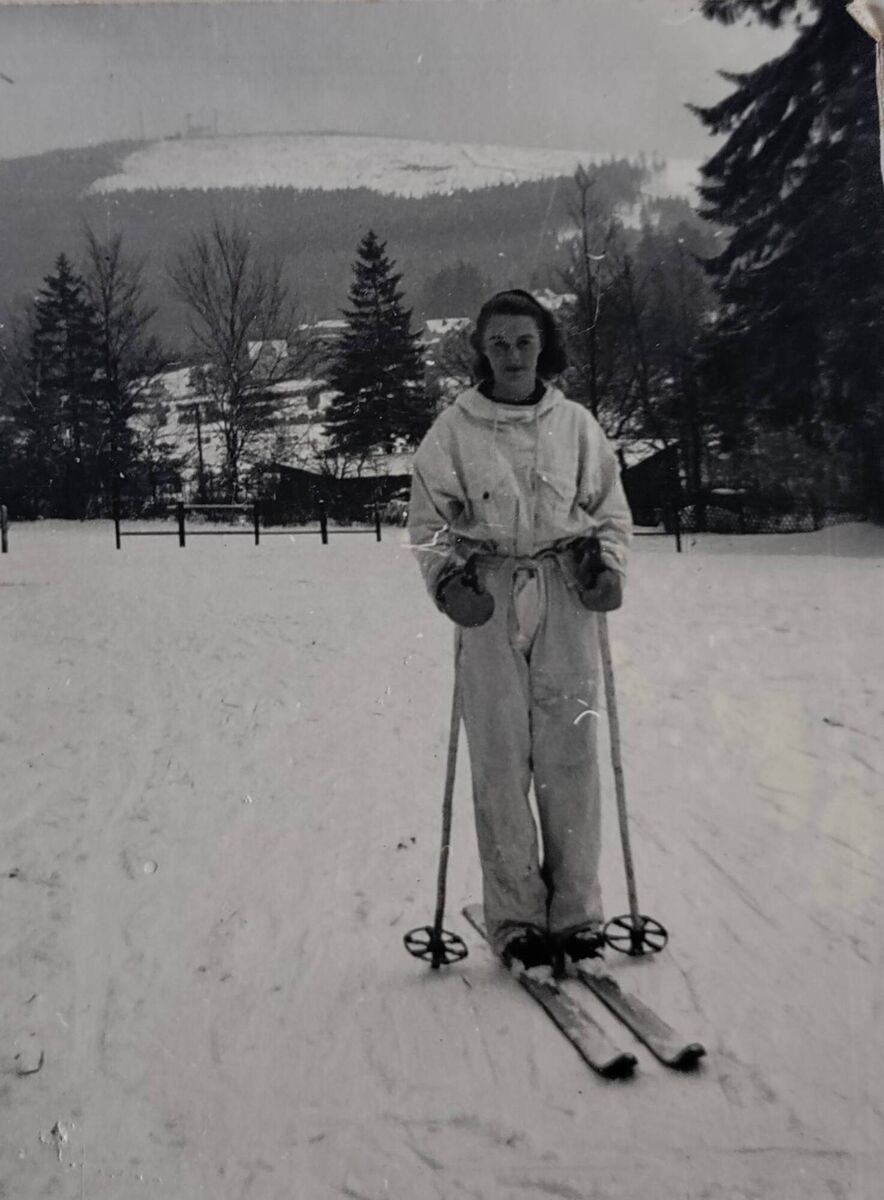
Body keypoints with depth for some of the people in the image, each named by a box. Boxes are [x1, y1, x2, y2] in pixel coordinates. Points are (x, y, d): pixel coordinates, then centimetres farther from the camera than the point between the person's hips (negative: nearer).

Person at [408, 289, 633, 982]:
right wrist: (448, 580, -8)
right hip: (489, 602, -1)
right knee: (501, 761, -3)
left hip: (567, 596, 1)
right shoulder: (453, 430, 6)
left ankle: (577, 914, 10)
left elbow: (612, 511, 16)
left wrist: (608, 567, -1)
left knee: (571, 755, -1)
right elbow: (428, 524, 8)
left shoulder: (576, 424, 10)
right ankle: (516, 919, 8)